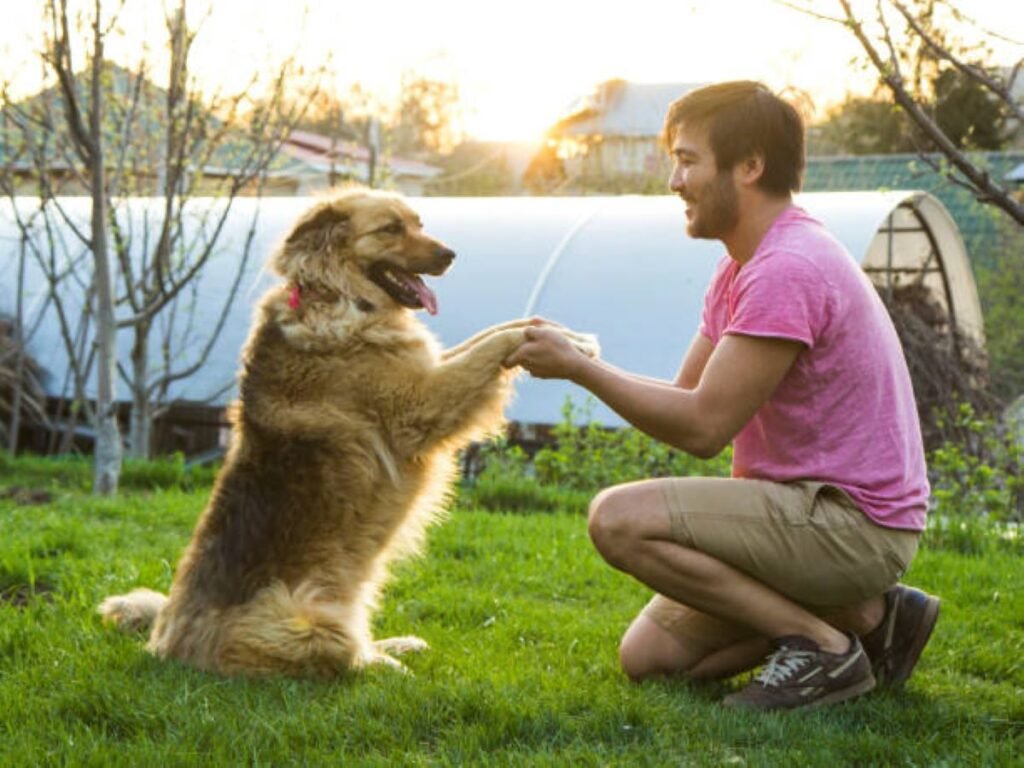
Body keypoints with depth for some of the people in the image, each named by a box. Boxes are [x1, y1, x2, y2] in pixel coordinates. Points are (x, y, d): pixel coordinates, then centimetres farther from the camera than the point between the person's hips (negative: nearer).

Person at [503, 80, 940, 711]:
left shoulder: (788, 269, -21)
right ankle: (864, 613, 10)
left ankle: (825, 644, -12)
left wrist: (576, 366, -14)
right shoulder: (743, 265, 13)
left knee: (619, 518, -21)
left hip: (853, 522, -10)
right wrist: (574, 358, -1)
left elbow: (702, 426, -22)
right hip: (813, 511, 10)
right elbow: (687, 396, 11)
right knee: (648, 657, 9)